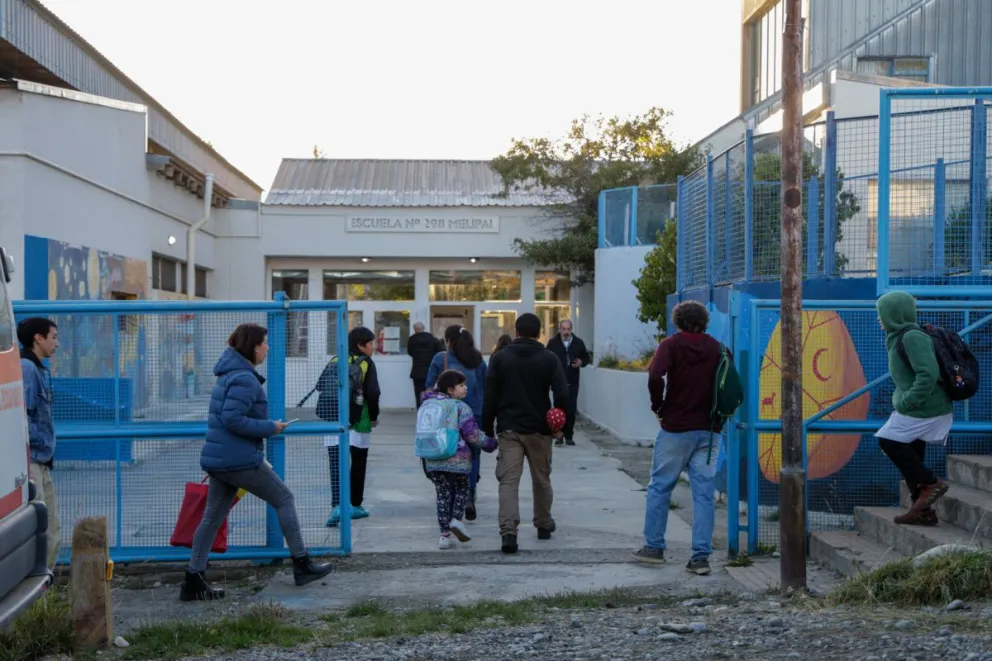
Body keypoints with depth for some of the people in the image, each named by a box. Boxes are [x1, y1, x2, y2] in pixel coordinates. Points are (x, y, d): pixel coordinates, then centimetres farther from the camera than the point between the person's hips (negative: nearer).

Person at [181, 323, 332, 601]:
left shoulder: (230, 375, 15)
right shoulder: (244, 380, -16)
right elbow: (232, 419, -24)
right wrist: (269, 428, -16)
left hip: (218, 460, 9)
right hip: (241, 460, -9)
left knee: (212, 517, 10)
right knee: (284, 499, 5)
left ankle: (193, 581, 10)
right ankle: (302, 564, 11)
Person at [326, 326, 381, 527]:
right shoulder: (366, 364, -5)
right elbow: (372, 393, -13)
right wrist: (374, 416, 2)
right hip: (359, 423, -2)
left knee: (337, 467, -3)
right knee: (358, 465, 14)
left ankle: (336, 506, -18)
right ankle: (355, 506, 23)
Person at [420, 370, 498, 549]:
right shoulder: (460, 407, -9)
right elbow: (472, 434, -11)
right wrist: (490, 444, 4)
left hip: (433, 460, 5)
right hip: (457, 459, -5)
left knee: (443, 494, 10)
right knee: (462, 489, 15)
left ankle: (445, 534, 6)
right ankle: (456, 519, -6)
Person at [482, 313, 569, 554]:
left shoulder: (499, 358, 1)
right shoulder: (549, 359, -2)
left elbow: (490, 398, -1)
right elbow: (562, 395, -11)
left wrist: (488, 429, 6)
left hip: (508, 429, 0)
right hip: (539, 429, 0)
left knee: (508, 481, -4)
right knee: (541, 479, 17)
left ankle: (508, 531, -20)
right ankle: (544, 525, 32)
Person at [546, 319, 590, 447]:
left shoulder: (578, 342, 5)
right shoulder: (553, 343, -1)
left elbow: (586, 357, 15)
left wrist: (582, 362, -7)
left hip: (572, 382, 2)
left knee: (571, 410, 4)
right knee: (558, 409, -2)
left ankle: (569, 436, 12)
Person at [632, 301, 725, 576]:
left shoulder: (671, 344, -4)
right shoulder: (717, 348, 6)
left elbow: (655, 377, -20)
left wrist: (659, 407, -7)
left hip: (676, 428, -3)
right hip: (709, 430, 3)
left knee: (659, 487, 11)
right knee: (704, 493, 4)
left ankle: (653, 547, 16)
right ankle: (701, 556, 1)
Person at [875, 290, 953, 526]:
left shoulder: (912, 337, -19)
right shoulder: (901, 337, 13)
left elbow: (928, 374, -27)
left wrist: (907, 402, -22)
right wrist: (902, 401, 13)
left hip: (924, 409, -10)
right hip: (921, 408, 10)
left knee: (888, 440, -5)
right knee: (910, 455, 11)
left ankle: (931, 483, 3)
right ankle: (922, 511, 17)